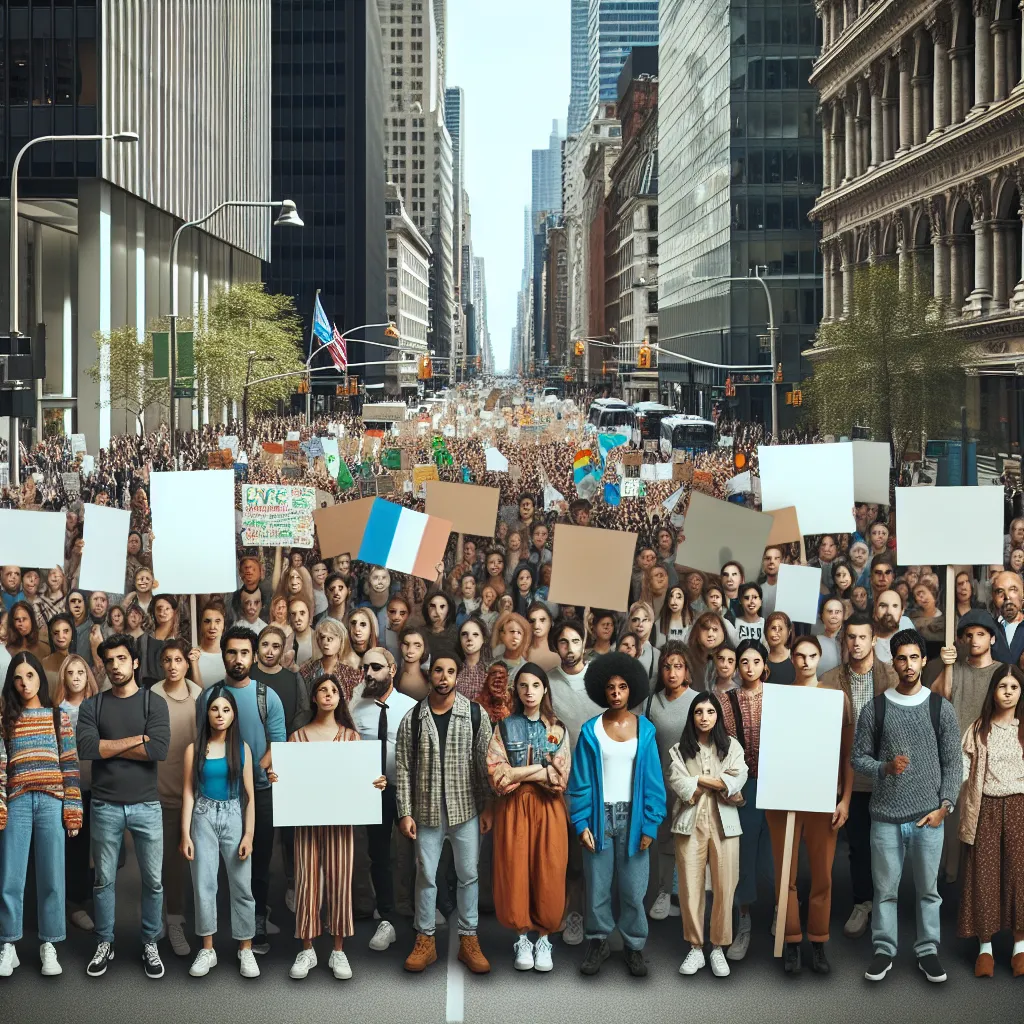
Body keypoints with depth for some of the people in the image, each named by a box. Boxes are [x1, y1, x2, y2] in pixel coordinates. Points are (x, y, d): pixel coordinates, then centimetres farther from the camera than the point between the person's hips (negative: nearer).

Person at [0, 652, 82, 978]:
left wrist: (73, 810, -1)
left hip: (51, 803, 0)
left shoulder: (59, 716, 9)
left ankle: (48, 946, 9)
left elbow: (70, 765, 6)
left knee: (51, 877, 2)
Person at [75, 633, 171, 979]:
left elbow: (159, 749, -16)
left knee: (153, 880, 6)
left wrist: (108, 747, -11)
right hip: (105, 806, 1)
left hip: (147, 806, -1)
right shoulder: (92, 706, 3)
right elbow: (86, 748, -14)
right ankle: (105, 943, 24)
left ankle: (150, 944, 21)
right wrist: (136, 739, -13)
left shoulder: (154, 703, -1)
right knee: (104, 879, 10)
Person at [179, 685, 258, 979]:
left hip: (234, 818, 0)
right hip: (203, 819, 0)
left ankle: (246, 950, 8)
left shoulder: (242, 749, 1)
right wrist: (185, 834, -6)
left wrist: (249, 834, -6)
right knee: (204, 885, 0)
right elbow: (188, 793, 0)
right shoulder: (195, 749, 0)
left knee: (241, 886, 0)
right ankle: (207, 950, 10)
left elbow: (249, 795, 1)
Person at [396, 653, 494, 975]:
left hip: (466, 811, 0)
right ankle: (425, 940, 19)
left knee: (468, 875, 7)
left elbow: (485, 764, -1)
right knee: (426, 876, 8)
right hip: (427, 812, 0)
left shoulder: (476, 715, -5)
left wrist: (488, 807, -3)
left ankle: (468, 939, 18)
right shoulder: (412, 719, -4)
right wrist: (405, 813, -5)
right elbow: (403, 769, -1)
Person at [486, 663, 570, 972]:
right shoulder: (505, 727, 2)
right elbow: (496, 774, -8)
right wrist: (540, 769, -13)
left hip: (548, 809, 0)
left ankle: (544, 938, 13)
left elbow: (561, 777, -7)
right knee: (515, 874, -1)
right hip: (514, 808, 0)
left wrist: (519, 773, -13)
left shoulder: (557, 729, 4)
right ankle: (522, 937, 13)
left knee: (548, 875, 0)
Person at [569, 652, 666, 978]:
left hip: (632, 818, 0)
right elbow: (580, 782, -1)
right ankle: (598, 942, 23)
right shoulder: (591, 731, -2)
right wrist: (581, 823, -8)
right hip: (599, 816, 0)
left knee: (633, 889, 3)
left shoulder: (645, 730, 0)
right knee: (597, 886, 7)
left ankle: (634, 946, 18)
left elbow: (653, 781, 0)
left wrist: (650, 825, -5)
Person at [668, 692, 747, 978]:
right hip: (690, 823, 0)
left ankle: (718, 949, 11)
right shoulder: (679, 749, 6)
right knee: (690, 888, 0)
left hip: (724, 823, 0)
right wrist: (721, 784, -7)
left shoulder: (731, 745, 7)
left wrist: (699, 779, -7)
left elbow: (738, 780, -7)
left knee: (724, 888, -1)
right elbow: (679, 786, -8)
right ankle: (695, 948, 11)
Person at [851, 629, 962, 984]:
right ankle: (884, 950, 18)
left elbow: (953, 762, 3)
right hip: (886, 816, 0)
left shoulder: (941, 707, 2)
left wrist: (944, 806, -5)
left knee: (928, 888, 8)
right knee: (885, 888, 6)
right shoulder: (874, 709, 1)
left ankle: (928, 950, 21)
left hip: (929, 815, 0)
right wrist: (885, 767, -15)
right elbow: (859, 758, 4)